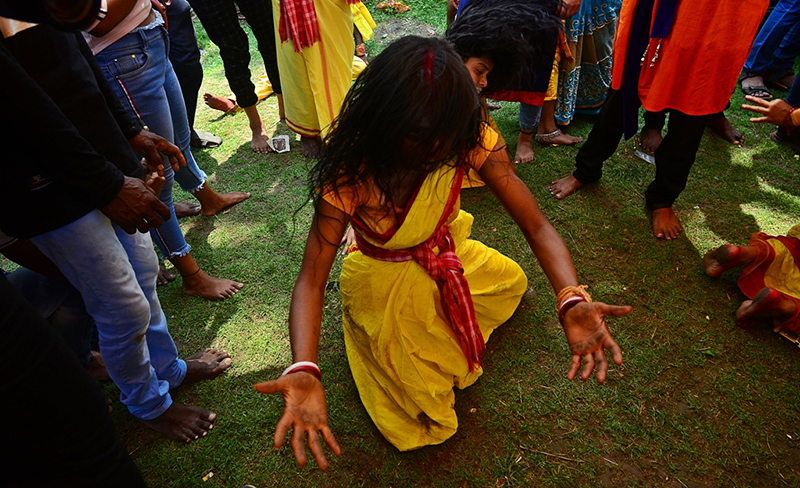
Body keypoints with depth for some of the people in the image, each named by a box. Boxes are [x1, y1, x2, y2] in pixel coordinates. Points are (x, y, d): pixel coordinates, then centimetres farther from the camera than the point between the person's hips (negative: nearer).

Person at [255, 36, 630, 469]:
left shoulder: (470, 141, -27)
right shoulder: (348, 176, -35)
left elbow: (537, 227, -28)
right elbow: (311, 280, -36)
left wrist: (572, 301, -48)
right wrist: (304, 371, -55)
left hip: (447, 257, 5)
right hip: (387, 287, -4)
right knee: (427, 416, 9)